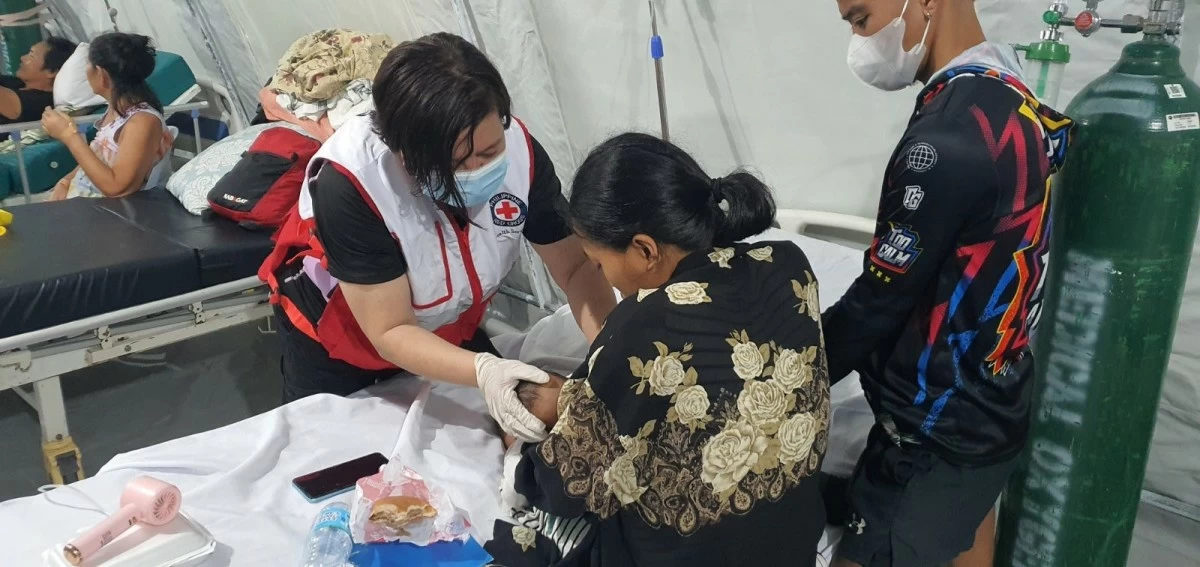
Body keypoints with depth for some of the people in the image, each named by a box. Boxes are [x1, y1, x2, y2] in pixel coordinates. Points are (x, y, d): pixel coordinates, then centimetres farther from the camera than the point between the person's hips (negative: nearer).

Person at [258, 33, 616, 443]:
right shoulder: (350, 184, -39)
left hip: (449, 328, 3)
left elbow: (577, 266, -19)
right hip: (336, 340, -3)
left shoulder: (518, 149, -29)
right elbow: (391, 333, -33)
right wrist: (483, 371, -49)